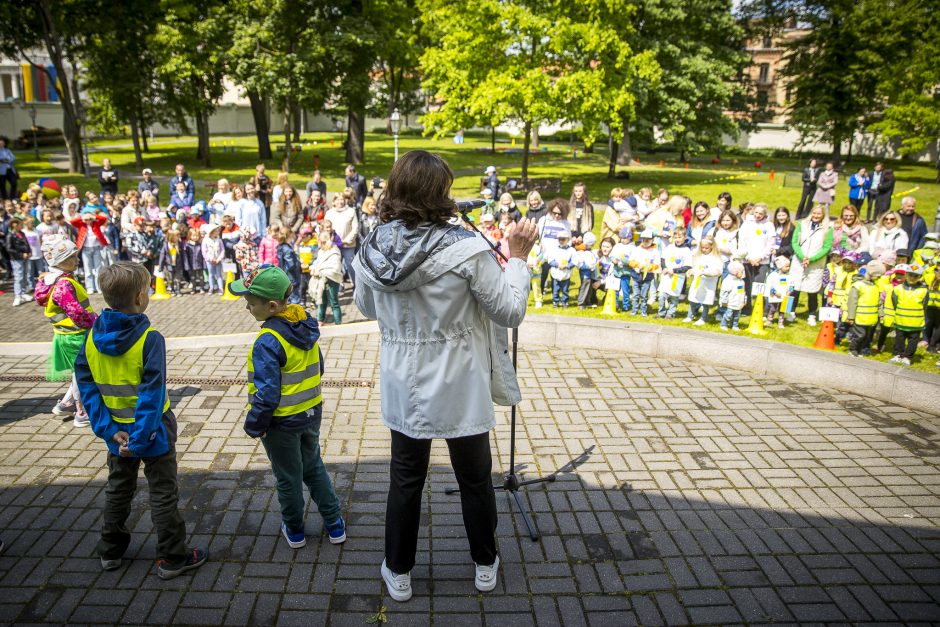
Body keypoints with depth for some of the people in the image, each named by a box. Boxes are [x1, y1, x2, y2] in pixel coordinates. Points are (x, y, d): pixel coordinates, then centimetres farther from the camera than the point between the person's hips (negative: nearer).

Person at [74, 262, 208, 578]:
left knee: (118, 489, 23)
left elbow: (86, 385, -6)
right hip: (151, 429, -5)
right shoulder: (150, 339, -23)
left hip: (117, 430, 5)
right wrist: (140, 439, -22)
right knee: (163, 494, 8)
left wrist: (107, 428, -7)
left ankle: (110, 551, 38)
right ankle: (172, 558, 19)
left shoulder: (92, 337, -6)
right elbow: (152, 394, -27)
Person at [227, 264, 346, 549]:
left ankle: (294, 530, 33)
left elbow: (267, 394, -26)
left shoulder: (267, 342, -27)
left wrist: (254, 425, -11)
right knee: (314, 467, 22)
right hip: (311, 413, 7)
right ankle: (335, 525, 29)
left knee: (288, 478, 14)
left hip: (282, 422, -7)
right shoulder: (306, 324, -4)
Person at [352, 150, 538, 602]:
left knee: (405, 479, 20)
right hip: (459, 387, -2)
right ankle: (485, 566, 38)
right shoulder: (466, 249, -21)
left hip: (403, 385, 3)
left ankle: (398, 573, 34)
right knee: (475, 479, 18)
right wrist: (518, 258, -3)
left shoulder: (371, 251, -8)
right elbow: (510, 311, -12)